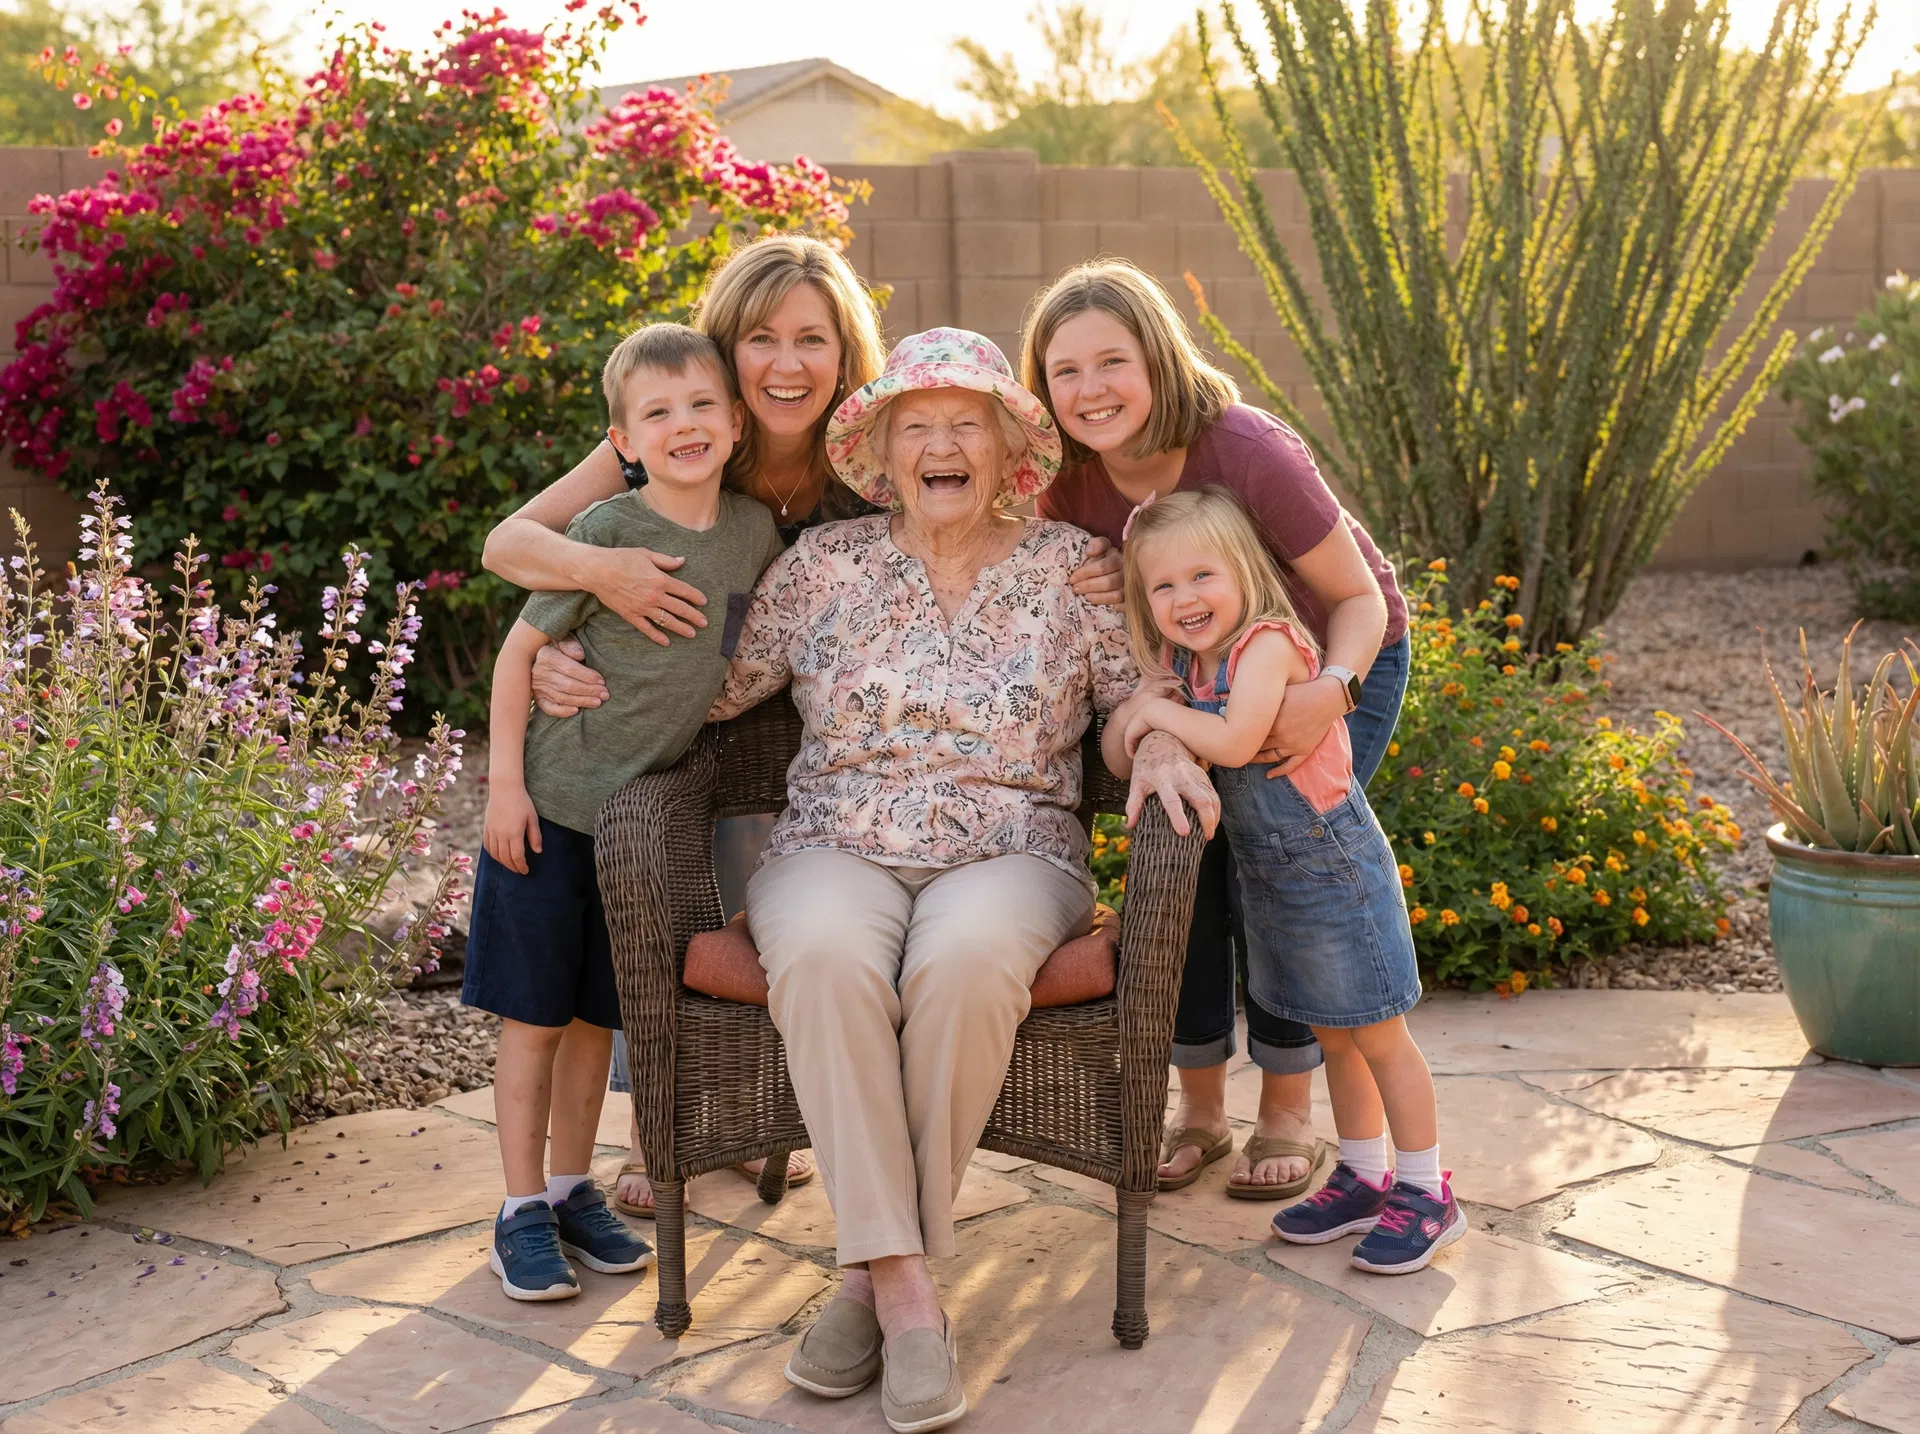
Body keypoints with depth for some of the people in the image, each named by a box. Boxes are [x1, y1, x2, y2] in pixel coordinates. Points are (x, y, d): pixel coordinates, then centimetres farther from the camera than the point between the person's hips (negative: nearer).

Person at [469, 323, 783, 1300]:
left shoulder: (755, 531, -1)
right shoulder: (604, 533, -15)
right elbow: (520, 650, -9)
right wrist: (505, 782, -11)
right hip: (551, 805, -4)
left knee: (596, 1014, 14)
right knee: (533, 1013, 4)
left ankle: (573, 1191, 28)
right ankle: (522, 1210, 15)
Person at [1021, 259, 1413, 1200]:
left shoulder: (1248, 454, -34)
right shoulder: (1071, 479, -20)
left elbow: (1361, 600, -25)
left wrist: (1329, 692, -45)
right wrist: (1106, 596, -28)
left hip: (1339, 660, -4)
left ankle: (1287, 1115, 9)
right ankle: (1198, 1108, 15)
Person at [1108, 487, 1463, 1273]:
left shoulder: (1266, 642, -21)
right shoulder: (1176, 662, 2)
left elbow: (1236, 742, -35)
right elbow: (1116, 753, 0)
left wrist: (1163, 712, -21)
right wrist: (1136, 711, -19)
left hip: (1333, 861, -8)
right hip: (1267, 874, 8)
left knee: (1378, 1032, 3)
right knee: (1332, 1035, 19)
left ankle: (1426, 1195, 14)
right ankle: (1364, 1176, 32)